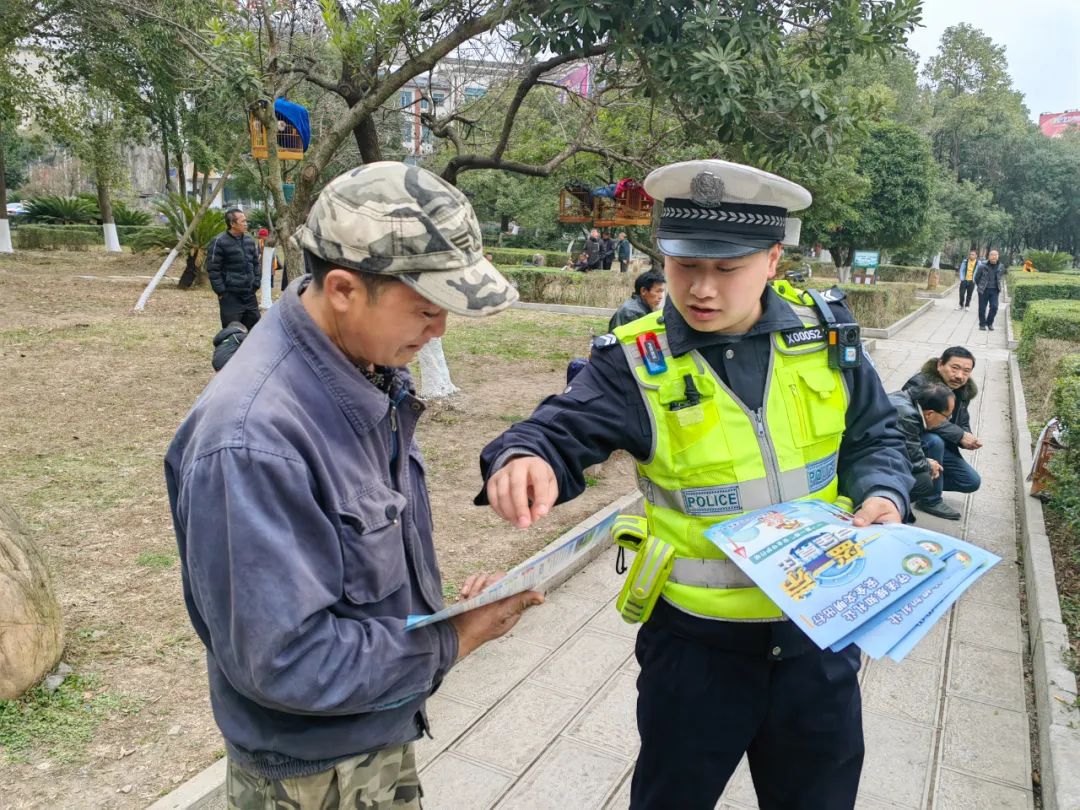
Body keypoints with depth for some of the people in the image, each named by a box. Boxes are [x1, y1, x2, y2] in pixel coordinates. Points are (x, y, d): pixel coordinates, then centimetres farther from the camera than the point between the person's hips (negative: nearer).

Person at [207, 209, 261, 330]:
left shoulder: (250, 241, 10)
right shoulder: (219, 242, -10)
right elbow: (213, 269, -10)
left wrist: (255, 285, 10)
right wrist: (221, 291, -12)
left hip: (249, 294, 6)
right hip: (230, 296, -6)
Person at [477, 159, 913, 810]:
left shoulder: (823, 333, -4)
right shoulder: (638, 362, -14)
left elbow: (874, 437, 7)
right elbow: (562, 432, -22)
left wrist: (883, 494, -12)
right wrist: (524, 459, -44)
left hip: (818, 634, 3)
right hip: (696, 645, -3)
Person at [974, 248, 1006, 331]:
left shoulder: (1001, 266, 0)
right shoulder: (983, 265, -10)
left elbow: (1001, 277, 18)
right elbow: (976, 277, 3)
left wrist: (999, 286, 16)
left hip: (994, 290, 2)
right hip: (983, 290, -2)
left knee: (994, 307, -8)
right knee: (982, 308, 4)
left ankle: (990, 323, 11)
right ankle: (982, 324, 18)